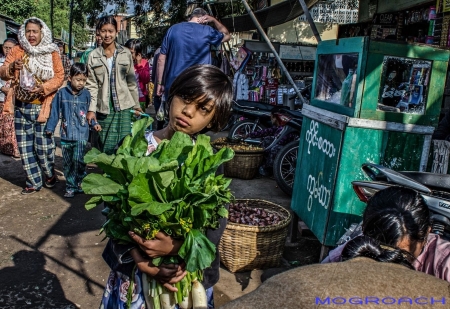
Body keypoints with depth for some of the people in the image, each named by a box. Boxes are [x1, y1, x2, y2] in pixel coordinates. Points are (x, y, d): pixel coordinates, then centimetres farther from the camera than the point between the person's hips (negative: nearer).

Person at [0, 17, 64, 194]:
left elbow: (60, 76, -6)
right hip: (21, 107, 3)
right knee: (25, 146, 6)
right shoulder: (17, 51, 5)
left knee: (43, 145, -1)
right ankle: (34, 182, 19)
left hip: (43, 106, -3)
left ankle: (50, 175, 25)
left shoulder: (52, 52, -1)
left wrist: (44, 88, -21)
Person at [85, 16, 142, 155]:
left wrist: (136, 105, 11)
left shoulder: (125, 54, 5)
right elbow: (92, 85, 2)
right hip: (104, 108, 0)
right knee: (106, 146, 1)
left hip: (124, 106, 0)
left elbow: (132, 82, 9)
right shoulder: (93, 56, 5)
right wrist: (91, 109, -5)